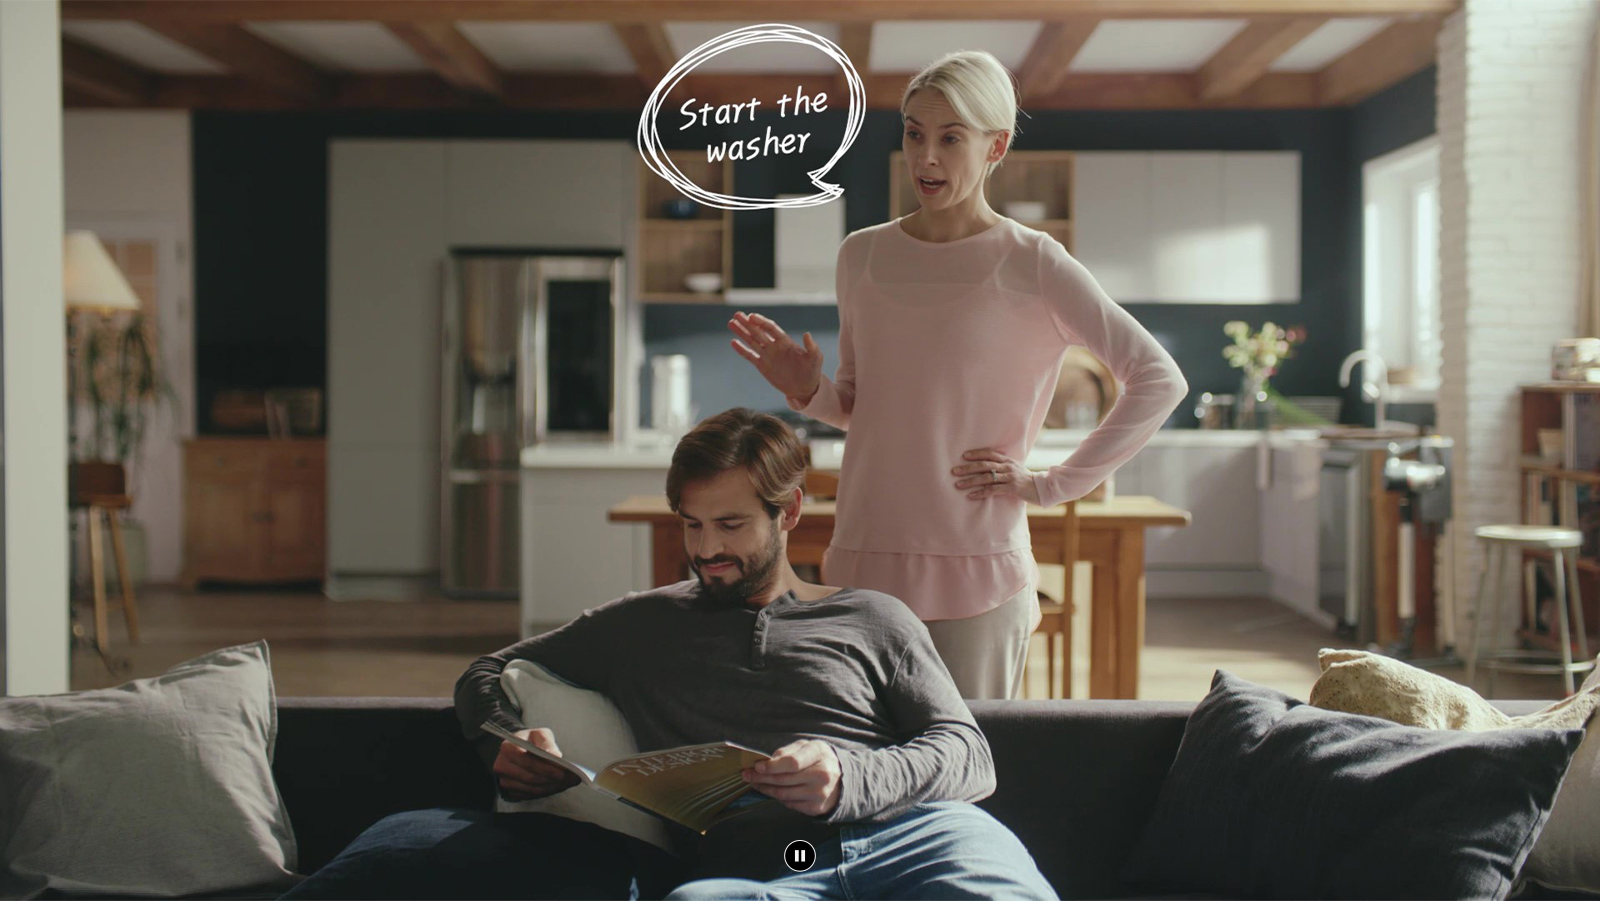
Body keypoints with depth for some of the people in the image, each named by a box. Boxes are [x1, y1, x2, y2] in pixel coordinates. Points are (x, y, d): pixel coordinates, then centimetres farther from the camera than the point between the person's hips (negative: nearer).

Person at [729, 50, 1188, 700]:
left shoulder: (1032, 264, -4)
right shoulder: (861, 255, 10)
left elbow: (1160, 380, -7)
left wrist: (1052, 485, -7)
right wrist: (808, 391, -2)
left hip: (975, 567, -4)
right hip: (864, 557, 4)